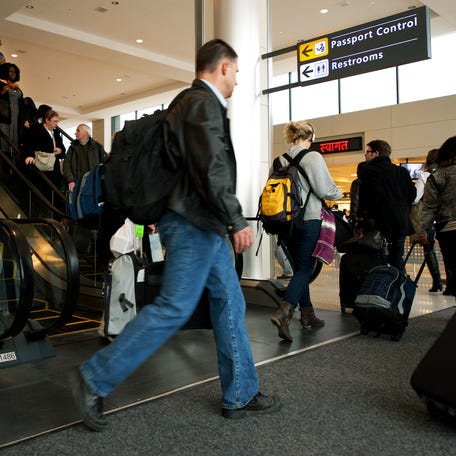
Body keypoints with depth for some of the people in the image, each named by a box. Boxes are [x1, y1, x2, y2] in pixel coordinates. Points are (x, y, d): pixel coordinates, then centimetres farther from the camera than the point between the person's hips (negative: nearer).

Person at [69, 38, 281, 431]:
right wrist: (236, 220, -20)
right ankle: (95, 378, 5)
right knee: (173, 308, -7)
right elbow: (212, 168, -22)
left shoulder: (193, 102, 20)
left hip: (204, 225, 11)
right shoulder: (204, 103, -11)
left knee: (230, 303, 11)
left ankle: (240, 395, 21)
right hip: (195, 224, -11)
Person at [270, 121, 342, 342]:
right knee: (305, 268, -2)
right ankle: (283, 312, -18)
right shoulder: (313, 157, -10)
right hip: (308, 219, -6)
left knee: (300, 267, 16)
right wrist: (339, 193, 9)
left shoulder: (280, 160, 6)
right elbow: (325, 190, -11)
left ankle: (307, 313, 24)